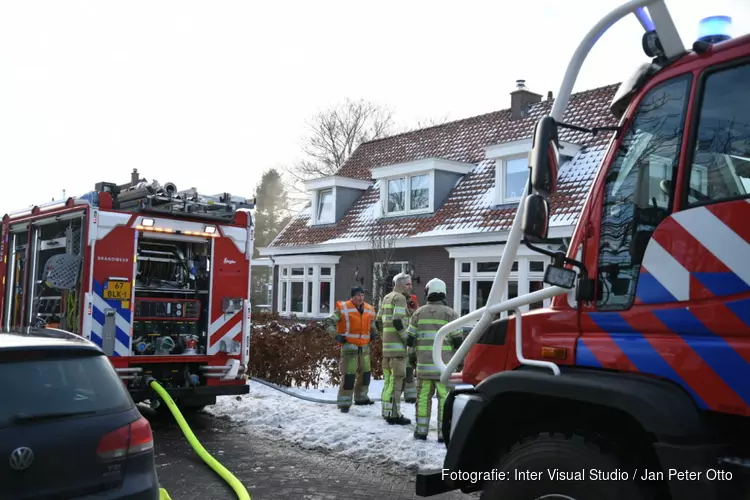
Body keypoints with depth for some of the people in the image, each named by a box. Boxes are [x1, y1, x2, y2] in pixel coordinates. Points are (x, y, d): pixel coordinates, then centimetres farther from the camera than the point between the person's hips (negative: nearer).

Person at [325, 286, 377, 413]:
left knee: (365, 372, 16)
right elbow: (330, 321, -6)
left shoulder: (369, 310, 7)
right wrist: (336, 336, -14)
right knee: (348, 375, -10)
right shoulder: (343, 308, -11)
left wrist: (373, 333, 11)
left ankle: (361, 397, 34)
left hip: (364, 346, 7)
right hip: (349, 346, -6)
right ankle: (344, 402, -4)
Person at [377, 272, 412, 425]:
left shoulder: (386, 298, 18)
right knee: (396, 380, -7)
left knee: (389, 378, 16)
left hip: (387, 344, 9)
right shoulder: (399, 298, -10)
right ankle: (394, 414, -6)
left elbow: (379, 320, 21)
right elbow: (398, 321, -21)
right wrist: (409, 340, -16)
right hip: (397, 345, -9)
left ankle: (386, 411, 23)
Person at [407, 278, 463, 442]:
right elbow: (457, 340, -5)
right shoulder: (450, 313, -2)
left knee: (423, 396, 11)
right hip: (444, 364, -3)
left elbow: (410, 338, 7)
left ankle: (421, 430, 16)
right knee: (445, 397, 1)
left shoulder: (419, 313, 7)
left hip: (423, 363, 3)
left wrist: (412, 355, 20)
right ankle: (443, 433, 0)